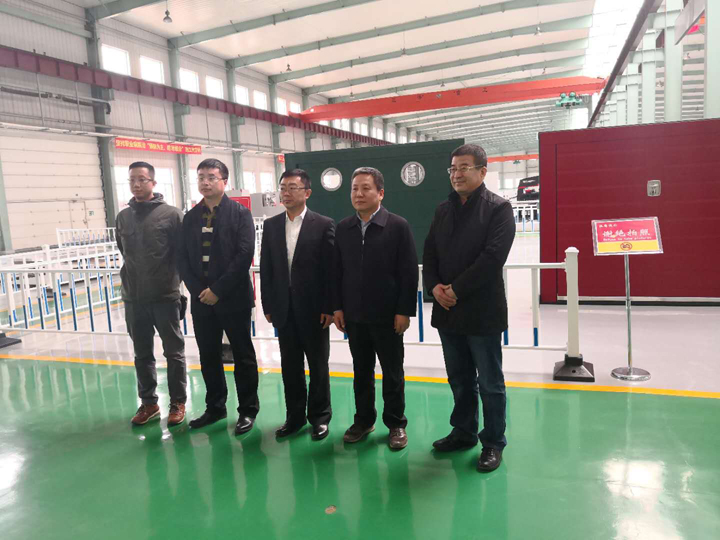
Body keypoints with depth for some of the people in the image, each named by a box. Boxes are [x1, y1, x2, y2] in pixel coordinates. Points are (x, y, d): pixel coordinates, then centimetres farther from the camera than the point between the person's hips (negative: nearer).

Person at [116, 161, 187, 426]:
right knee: (142, 354, 13)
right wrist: (135, 274, 14)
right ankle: (148, 402, 27)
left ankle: (178, 402, 20)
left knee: (174, 352, 7)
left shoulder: (171, 214, -6)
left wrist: (171, 276, -2)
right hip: (133, 298, 4)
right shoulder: (123, 217, 8)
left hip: (165, 295, -4)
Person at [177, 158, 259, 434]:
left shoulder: (240, 213, -4)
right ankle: (215, 407, 28)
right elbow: (183, 258, 8)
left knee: (243, 356, 5)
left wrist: (218, 290, -15)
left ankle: (248, 410, 18)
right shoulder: (191, 217, 9)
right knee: (208, 357, 12)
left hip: (233, 298, -4)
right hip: (201, 299, 5)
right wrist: (197, 290, -6)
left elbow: (244, 255, -13)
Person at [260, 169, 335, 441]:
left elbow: (331, 268, -7)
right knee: (290, 365, 12)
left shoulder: (324, 225, -5)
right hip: (283, 307, 4)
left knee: (318, 365, 9)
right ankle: (295, 415, 27)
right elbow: (266, 268, 8)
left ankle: (319, 416, 24)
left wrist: (329, 307, -10)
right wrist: (268, 305, 4)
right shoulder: (271, 225, 7)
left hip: (313, 308, -3)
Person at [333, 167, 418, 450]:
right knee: (361, 371, 15)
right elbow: (337, 270, 8)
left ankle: (396, 423, 25)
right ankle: (363, 419, 30)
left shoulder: (398, 226, -7)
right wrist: (337, 307, 3)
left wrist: (404, 311, -12)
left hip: (387, 316, -3)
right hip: (354, 316, 4)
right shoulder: (343, 228, 5)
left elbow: (409, 272, -8)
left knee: (392, 373, 10)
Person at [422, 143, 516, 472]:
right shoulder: (443, 210, 13)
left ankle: (493, 442, 22)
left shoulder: (498, 208, -6)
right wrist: (435, 286, -7)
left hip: (482, 311, -6)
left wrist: (457, 290, -17)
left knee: (490, 382, 7)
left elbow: (493, 256, -17)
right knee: (459, 379, 18)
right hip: (447, 310, 6)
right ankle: (464, 432, 34)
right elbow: (429, 253, 11)